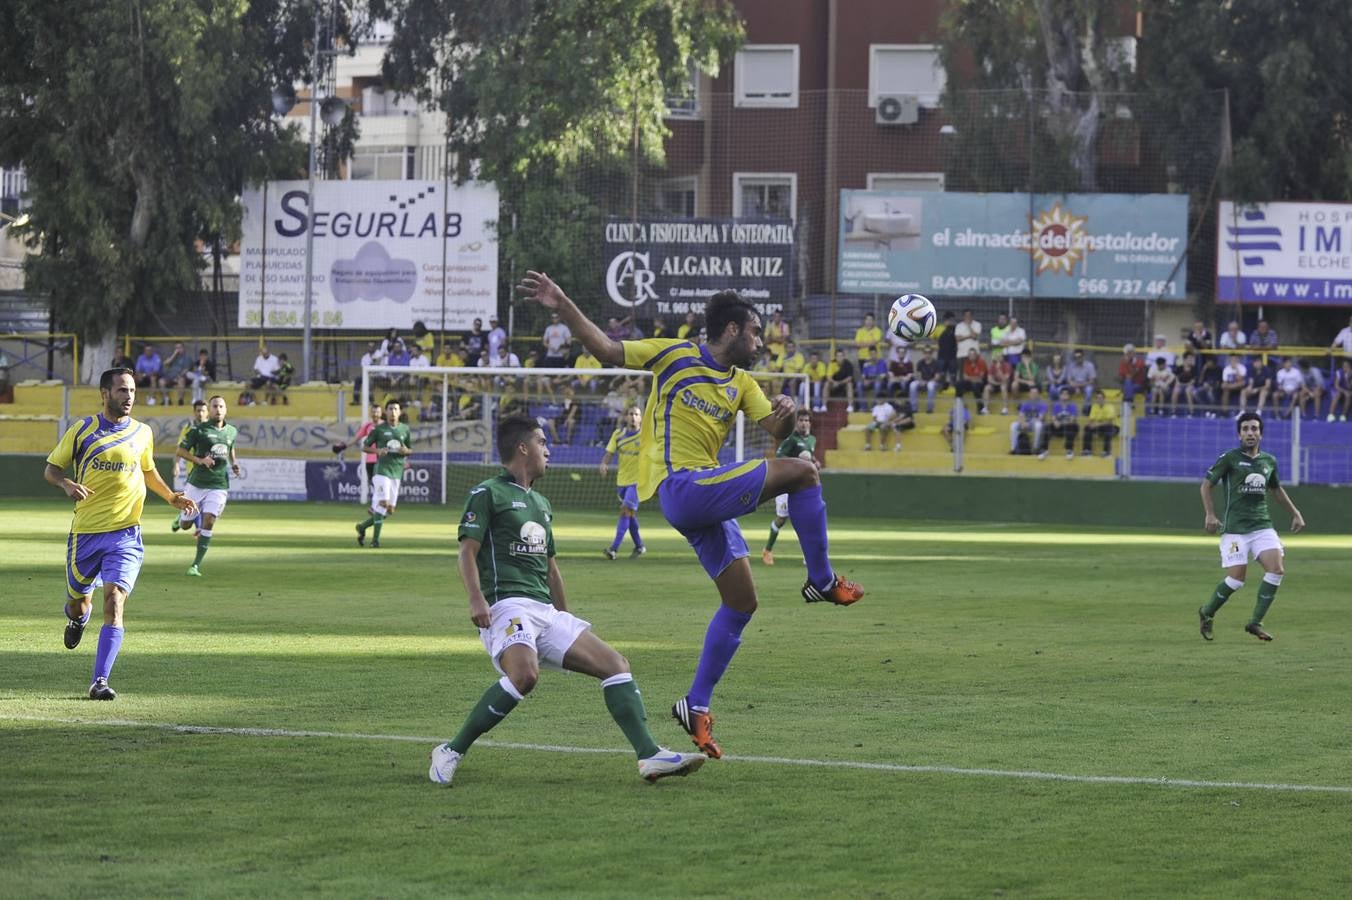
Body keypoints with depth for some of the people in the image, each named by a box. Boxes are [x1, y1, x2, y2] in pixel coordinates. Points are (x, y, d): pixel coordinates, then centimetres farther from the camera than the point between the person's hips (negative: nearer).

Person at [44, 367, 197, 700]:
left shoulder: (143, 433, 6)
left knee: (114, 603, -17)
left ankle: (100, 682, -20)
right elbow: (51, 469, 5)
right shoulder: (82, 430, -1)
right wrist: (67, 484, -16)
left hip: (125, 535, 0)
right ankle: (78, 619, 54)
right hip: (85, 532, 0)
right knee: (79, 601, 14)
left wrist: (170, 497, 9)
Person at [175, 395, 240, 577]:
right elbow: (180, 451, -5)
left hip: (219, 486, 2)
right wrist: (201, 460, -18)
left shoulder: (232, 432, 8)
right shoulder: (199, 430, -7)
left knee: (209, 521, -14)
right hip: (197, 484, -2)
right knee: (185, 525, 6)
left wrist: (233, 463, 8)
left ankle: (196, 565, -8)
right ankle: (182, 516, 46)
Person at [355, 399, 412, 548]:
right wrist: (377, 451, -14)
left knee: (390, 510, 5)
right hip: (382, 469, -5)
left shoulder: (405, 429, 10)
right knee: (383, 502, -18)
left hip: (397, 472, 5)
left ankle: (363, 526, 24)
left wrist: (405, 451, -7)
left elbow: (411, 451, 17)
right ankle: (376, 538, -12)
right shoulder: (378, 429, 1)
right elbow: (365, 446, 5)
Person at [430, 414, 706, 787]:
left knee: (615, 664, -4)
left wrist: (566, 619, 31)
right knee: (525, 673, -35)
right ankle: (451, 752, -24)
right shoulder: (488, 493, 2)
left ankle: (649, 756, -12)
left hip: (546, 611, 9)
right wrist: (476, 599, -22)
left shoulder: (541, 503, 27)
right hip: (506, 605, -9)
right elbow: (467, 551, -7)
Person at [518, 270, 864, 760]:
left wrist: (786, 414, -15)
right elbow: (607, 349, -5)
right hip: (681, 486, -9)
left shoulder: (742, 385, 18)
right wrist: (563, 307, -16)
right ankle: (823, 581, -5)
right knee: (802, 472, -16)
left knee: (742, 602, 7)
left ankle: (696, 705, 13)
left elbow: (775, 430, 9)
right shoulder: (677, 356, -1)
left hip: (707, 498, 9)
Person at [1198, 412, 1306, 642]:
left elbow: (1276, 489, 30)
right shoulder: (1229, 458, -3)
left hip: (1263, 525, 5)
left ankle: (1255, 623, -5)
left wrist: (1295, 512, 25)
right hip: (1235, 528, -5)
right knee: (1236, 579, -11)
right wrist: (1210, 515, -12)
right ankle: (1207, 614, 16)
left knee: (1276, 569, -14)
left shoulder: (1269, 461, 12)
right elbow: (1206, 485, 0)